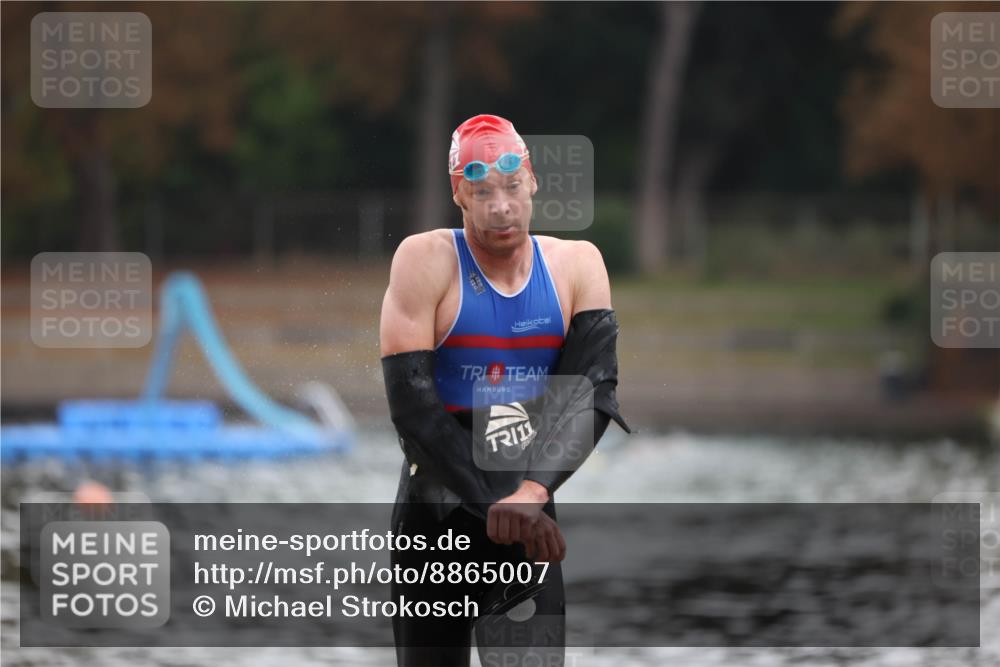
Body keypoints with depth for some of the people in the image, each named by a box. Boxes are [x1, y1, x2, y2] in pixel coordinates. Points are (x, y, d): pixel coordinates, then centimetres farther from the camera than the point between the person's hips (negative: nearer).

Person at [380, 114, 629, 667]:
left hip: (531, 512, 1)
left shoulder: (576, 264, -1)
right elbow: (411, 403, -13)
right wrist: (494, 505, -21)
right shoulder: (425, 261, -8)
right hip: (435, 511, -1)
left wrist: (532, 492, -27)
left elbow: (593, 388, -10)